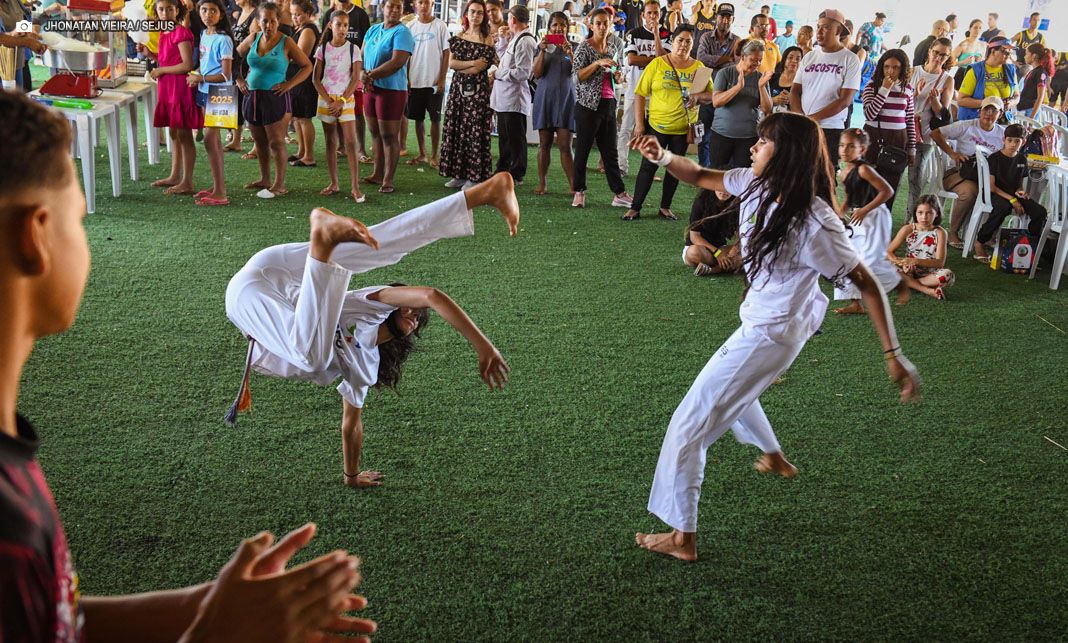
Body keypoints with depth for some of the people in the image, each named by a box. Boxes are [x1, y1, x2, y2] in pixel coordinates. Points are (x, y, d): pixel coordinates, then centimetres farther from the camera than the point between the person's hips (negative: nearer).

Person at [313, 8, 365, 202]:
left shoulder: (353, 49, -2)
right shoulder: (322, 49, 3)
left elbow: (356, 79, -5)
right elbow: (316, 78, 1)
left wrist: (341, 102, -12)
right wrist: (328, 101, -9)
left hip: (346, 99, -2)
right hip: (325, 99, 2)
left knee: (350, 143, -9)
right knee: (330, 142, 7)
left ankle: (355, 186, -8)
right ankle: (333, 184, 14)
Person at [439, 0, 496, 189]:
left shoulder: (488, 38, -2)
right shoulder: (459, 37, 11)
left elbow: (481, 67, -10)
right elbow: (451, 63, 2)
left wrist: (461, 67, -3)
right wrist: (472, 63, -8)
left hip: (478, 90, -4)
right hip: (458, 89, 5)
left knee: (475, 131, -4)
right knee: (456, 129, 4)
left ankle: (474, 176, 1)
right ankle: (459, 173, 11)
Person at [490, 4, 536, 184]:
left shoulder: (525, 41, -15)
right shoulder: (516, 40, 15)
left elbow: (522, 72, -22)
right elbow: (504, 62, 26)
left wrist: (497, 74, -12)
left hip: (514, 99, -10)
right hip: (504, 97, 10)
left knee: (516, 139, 0)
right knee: (504, 138, 18)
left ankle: (517, 175, 9)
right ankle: (502, 171, 29)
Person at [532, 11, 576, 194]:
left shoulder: (573, 47, 5)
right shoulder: (543, 46, 8)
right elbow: (537, 74, -1)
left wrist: (570, 53, -18)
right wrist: (542, 51, -11)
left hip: (566, 98, -1)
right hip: (545, 97, 1)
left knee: (565, 146, -5)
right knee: (544, 144, 4)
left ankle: (573, 186, -4)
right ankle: (542, 183, 9)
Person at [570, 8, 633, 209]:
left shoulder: (614, 45, 10)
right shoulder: (584, 48, -7)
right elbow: (576, 76, -16)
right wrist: (598, 63, -25)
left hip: (608, 104, 5)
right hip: (588, 104, -5)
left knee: (610, 151, 8)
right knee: (583, 150, 1)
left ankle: (619, 194, 9)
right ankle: (579, 192, 10)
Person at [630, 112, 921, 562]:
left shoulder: (813, 221, -29)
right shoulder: (756, 183, -9)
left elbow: (868, 285, -23)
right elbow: (700, 177, 5)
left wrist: (893, 356, -25)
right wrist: (663, 158, -16)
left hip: (771, 334, -9)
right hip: (760, 319, 9)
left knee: (690, 423, -5)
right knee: (732, 388, 36)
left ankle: (682, 538, 5)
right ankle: (776, 458, 58)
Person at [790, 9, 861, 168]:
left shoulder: (850, 59, -1)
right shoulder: (809, 57, 13)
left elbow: (845, 100, -8)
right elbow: (795, 91, 11)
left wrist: (813, 118, -13)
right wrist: (801, 118, -8)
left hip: (831, 130, -4)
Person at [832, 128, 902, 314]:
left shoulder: (864, 170, -20)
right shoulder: (843, 173, 5)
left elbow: (888, 191, -23)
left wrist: (865, 210, -23)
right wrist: (843, 208, 0)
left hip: (874, 217, -9)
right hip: (857, 219, 9)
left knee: (870, 260, -11)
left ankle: (901, 282, 13)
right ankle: (855, 304, 18)